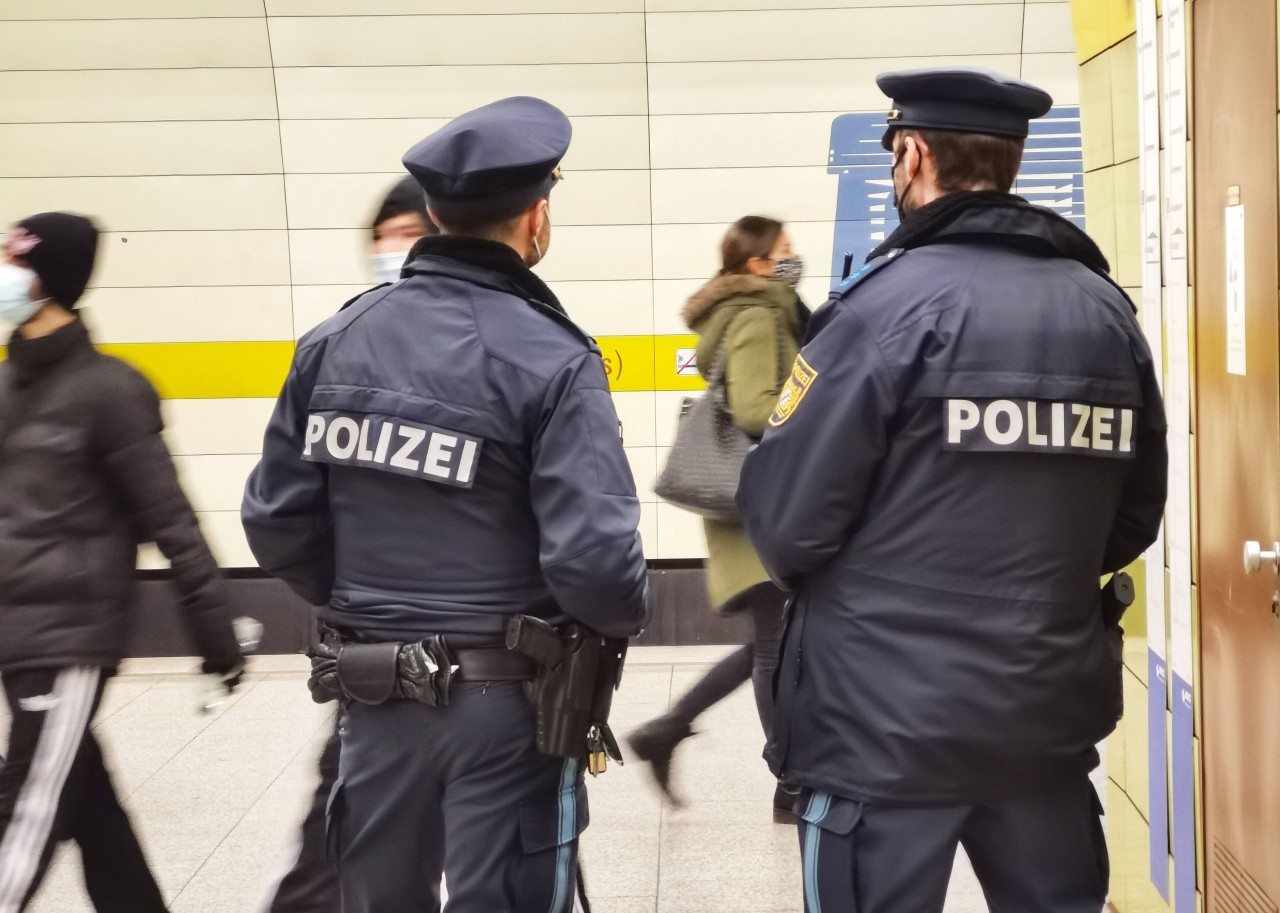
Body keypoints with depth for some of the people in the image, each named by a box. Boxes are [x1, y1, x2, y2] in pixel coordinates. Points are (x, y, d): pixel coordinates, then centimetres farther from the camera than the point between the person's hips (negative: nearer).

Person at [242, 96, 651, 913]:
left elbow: (277, 522, 1)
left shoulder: (337, 340, -2)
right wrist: (628, 617, -1)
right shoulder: (549, 359, -17)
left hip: (373, 693, 5)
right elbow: (594, 560, -23)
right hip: (506, 701, -5)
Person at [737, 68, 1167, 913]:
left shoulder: (891, 301, -14)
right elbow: (1132, 522, 11)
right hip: (1052, 717, 5)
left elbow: (784, 519, -13)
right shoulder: (1107, 311, 3)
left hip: (886, 724, -5)